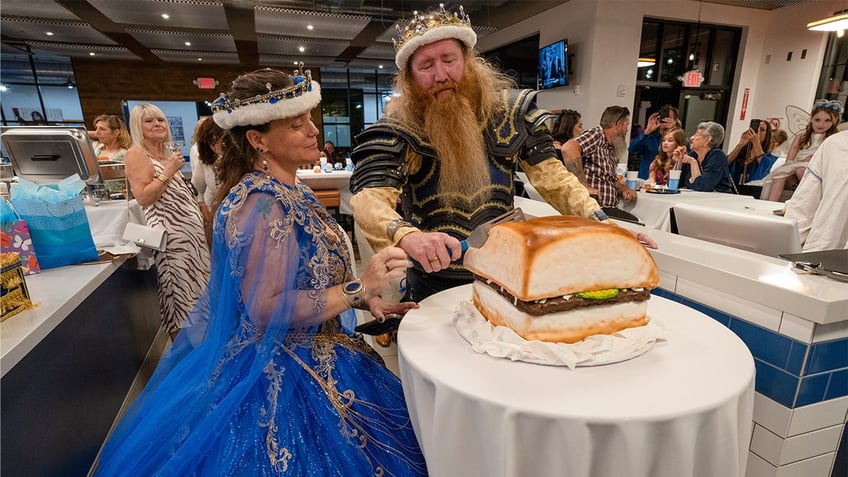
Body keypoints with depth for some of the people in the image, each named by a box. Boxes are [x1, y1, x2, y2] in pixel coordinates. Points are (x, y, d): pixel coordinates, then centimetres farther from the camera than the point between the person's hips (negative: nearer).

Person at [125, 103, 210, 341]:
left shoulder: (166, 153, 16)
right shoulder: (136, 154, -8)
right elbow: (143, 198, -17)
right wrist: (168, 172, -17)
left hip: (189, 228, 9)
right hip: (169, 232, -9)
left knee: (195, 284, 14)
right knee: (180, 291, -4)